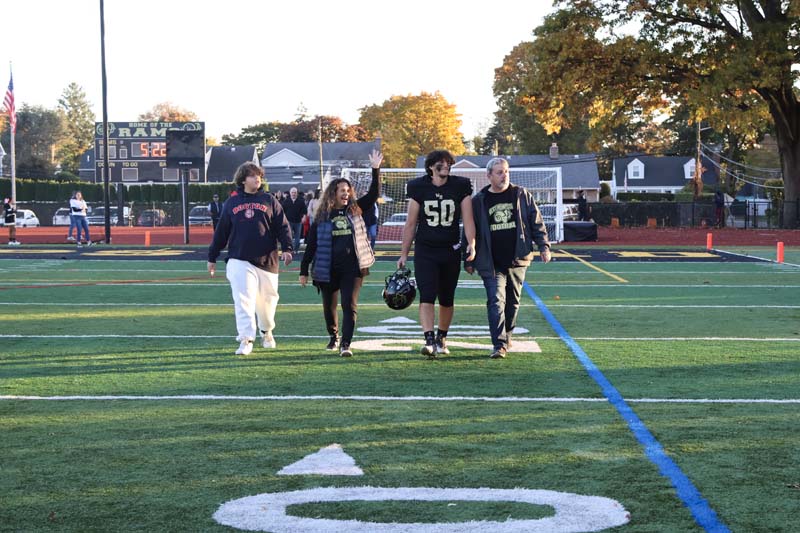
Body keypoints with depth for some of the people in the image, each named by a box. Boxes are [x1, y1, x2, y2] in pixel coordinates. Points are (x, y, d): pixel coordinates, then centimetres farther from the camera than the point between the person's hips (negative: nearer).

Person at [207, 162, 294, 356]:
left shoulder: (269, 201, 7)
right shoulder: (231, 203, 9)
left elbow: (283, 226, 3)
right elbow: (221, 232, 13)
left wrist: (287, 249, -11)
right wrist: (212, 257, 15)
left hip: (266, 260, 0)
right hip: (239, 261, 0)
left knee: (266, 301, 11)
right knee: (243, 300, -12)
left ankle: (267, 332, 36)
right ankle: (246, 340, -13)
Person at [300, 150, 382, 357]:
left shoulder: (355, 210, 6)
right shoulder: (322, 217, 3)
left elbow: (374, 193, 1)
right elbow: (311, 245, 5)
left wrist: (376, 170, -10)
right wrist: (303, 271, 3)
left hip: (352, 267, 0)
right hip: (328, 269, 1)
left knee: (350, 305, -11)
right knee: (329, 307, 12)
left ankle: (345, 344, -13)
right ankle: (333, 337, 35)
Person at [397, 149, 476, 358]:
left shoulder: (460, 187, 1)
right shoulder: (419, 188, 0)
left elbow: (468, 219, -4)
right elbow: (410, 224, 5)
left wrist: (471, 244, -20)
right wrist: (404, 254, 6)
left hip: (451, 251, 1)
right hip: (425, 251, -1)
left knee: (446, 299, 11)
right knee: (427, 296, -14)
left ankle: (442, 338, 29)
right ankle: (429, 340, -21)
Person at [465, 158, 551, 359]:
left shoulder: (522, 195, 5)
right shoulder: (479, 201, 2)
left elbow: (536, 222, 9)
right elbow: (470, 231, 8)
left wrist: (543, 246, -1)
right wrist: (468, 260, 7)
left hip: (517, 260, 2)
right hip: (491, 264, -2)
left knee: (512, 302, 12)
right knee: (496, 301, -12)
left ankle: (507, 336, 31)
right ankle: (499, 345, -15)